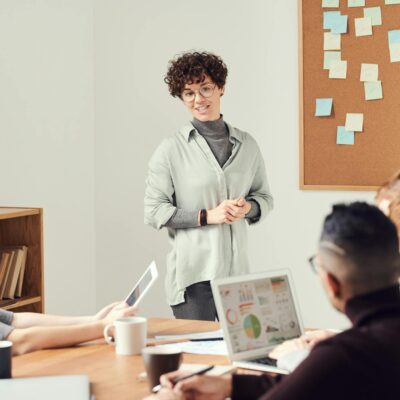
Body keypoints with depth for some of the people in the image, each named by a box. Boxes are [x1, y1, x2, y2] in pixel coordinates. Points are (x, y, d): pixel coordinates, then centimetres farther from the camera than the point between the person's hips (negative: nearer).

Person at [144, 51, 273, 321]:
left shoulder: (246, 145, 9)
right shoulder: (172, 150, -3)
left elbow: (265, 198, 18)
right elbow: (154, 212, -5)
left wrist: (247, 207, -4)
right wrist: (207, 216, -12)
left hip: (237, 270, 4)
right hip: (192, 275, -4)